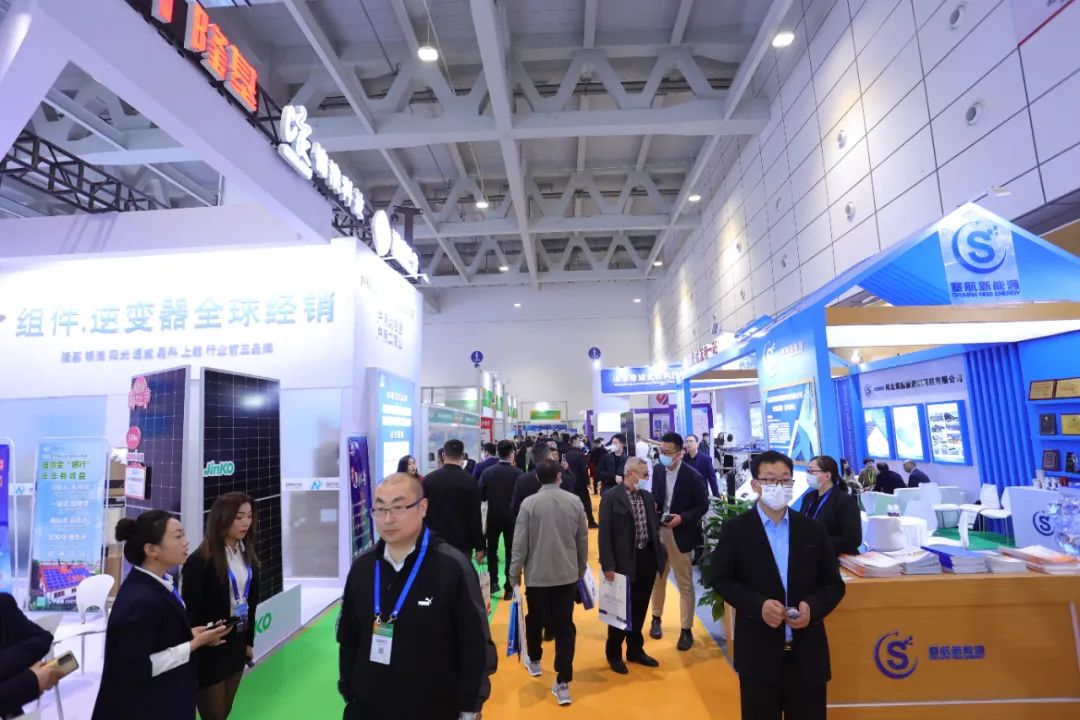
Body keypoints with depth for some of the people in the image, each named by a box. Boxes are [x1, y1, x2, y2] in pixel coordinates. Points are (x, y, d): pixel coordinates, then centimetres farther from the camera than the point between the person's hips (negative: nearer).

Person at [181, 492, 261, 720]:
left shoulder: (247, 555, 4)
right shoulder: (200, 560, -16)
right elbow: (190, 610, -15)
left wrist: (249, 641, 12)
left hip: (236, 645, 6)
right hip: (209, 649, -6)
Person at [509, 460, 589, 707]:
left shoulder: (529, 503, -11)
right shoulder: (575, 501, -3)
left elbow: (520, 542, -9)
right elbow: (583, 539, 4)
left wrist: (514, 573, 3)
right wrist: (581, 569, 18)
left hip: (537, 574, -1)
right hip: (568, 574, 2)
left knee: (535, 620, 20)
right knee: (565, 625, 6)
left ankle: (534, 661, 41)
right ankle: (563, 683, 5)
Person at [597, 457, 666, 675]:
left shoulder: (647, 496, 8)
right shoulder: (611, 497, -12)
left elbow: (654, 526, 14)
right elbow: (604, 534, -13)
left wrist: (659, 552, 5)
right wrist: (608, 565, -17)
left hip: (647, 559, 6)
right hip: (625, 562, -5)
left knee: (640, 609, 18)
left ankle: (635, 650, 36)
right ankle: (614, 654, 29)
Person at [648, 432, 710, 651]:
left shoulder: (693, 477, -16)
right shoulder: (658, 470, -2)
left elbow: (703, 506, -9)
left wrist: (682, 518, -22)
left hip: (681, 535, -4)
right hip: (658, 531, 4)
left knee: (685, 585, 9)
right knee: (657, 579, 19)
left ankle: (686, 630, 22)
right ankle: (656, 618, 38)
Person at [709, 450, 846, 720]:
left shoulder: (813, 529, 3)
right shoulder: (735, 529, -5)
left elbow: (834, 584, 6)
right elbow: (720, 579, -4)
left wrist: (813, 607, -14)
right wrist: (758, 605, -20)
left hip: (807, 652, 2)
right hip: (758, 651, -2)